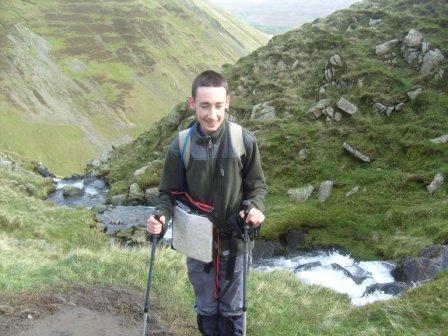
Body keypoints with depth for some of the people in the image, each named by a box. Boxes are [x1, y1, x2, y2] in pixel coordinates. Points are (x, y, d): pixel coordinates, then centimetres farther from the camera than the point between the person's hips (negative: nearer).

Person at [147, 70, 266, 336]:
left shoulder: (244, 141, -15)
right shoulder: (181, 146, -12)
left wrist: (256, 207, -21)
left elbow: (257, 185, -2)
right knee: (206, 308, 20)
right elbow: (169, 192, -2)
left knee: (232, 309, 16)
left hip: (234, 242, -1)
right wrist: (161, 215, -21)